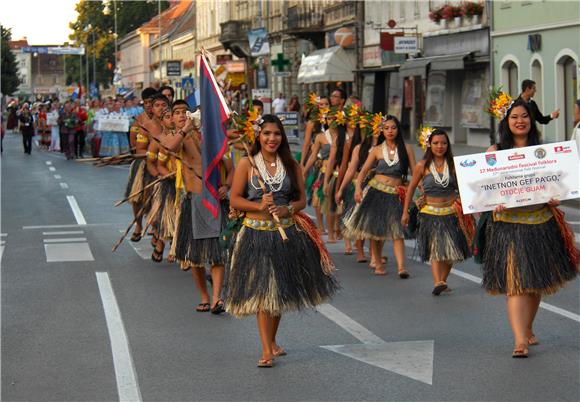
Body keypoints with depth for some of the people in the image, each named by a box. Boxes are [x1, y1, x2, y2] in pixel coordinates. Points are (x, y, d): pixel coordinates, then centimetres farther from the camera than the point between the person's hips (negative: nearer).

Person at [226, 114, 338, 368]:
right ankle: (267, 350, -6)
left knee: (281, 289, 13)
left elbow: (302, 199, 8)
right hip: (256, 235, -3)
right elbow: (235, 200, -3)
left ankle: (272, 341, 31)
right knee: (261, 290, -7)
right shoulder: (247, 164, -3)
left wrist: (288, 209, -12)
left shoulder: (291, 165, 6)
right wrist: (259, 206, -18)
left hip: (288, 234, 4)